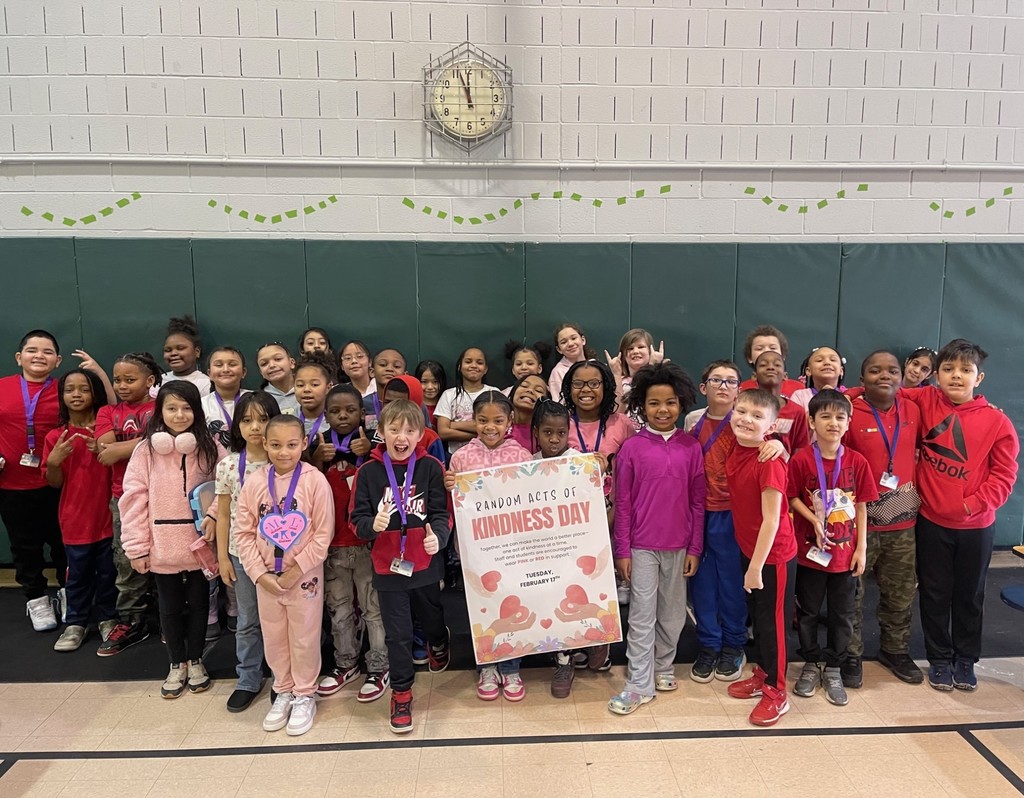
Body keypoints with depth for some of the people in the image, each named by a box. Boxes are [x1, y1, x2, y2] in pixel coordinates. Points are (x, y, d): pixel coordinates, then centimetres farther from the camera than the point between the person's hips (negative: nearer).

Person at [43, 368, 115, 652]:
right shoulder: (55, 437, 0)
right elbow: (54, 482, 2)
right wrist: (54, 461, -17)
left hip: (107, 515, -1)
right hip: (75, 519, 1)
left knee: (108, 572, 10)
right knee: (78, 574, 11)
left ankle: (108, 618, 26)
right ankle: (75, 624, 24)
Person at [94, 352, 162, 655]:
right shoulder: (108, 412, 10)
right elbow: (104, 449, -5)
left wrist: (120, 449, -14)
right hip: (123, 497, 4)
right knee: (127, 561, 10)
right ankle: (131, 621, 22)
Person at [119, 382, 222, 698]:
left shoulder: (210, 447, -4)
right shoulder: (146, 450, -5)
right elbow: (134, 498, -6)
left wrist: (214, 517, -22)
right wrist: (137, 547, -8)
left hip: (200, 544, 0)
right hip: (161, 547, 0)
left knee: (198, 603, 14)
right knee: (170, 606, 15)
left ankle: (195, 661, 33)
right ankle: (176, 664, 33)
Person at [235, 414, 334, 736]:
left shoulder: (315, 481, -15)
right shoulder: (254, 483, -5)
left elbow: (323, 534, -13)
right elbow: (244, 533, -2)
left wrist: (295, 570, -16)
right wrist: (260, 574, -9)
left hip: (304, 576, -3)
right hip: (266, 579, 3)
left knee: (304, 639, 10)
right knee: (273, 638, 17)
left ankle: (304, 695, 31)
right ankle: (283, 692, 38)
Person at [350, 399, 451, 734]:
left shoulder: (430, 467, -9)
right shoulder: (368, 471, -8)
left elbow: (440, 512, -9)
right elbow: (358, 519, -6)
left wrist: (437, 536, -29)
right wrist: (373, 525, -28)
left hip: (425, 563, 1)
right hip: (387, 566, -1)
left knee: (432, 618, 24)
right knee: (398, 634, 7)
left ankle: (438, 644, 59)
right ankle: (401, 692, 29)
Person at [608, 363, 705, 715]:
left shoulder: (691, 447, -1)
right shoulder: (632, 448, -7)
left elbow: (697, 501, 3)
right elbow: (622, 504, -4)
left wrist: (695, 548, 2)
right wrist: (622, 551, -5)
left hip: (679, 546, 2)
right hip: (642, 546, -2)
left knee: (673, 612, 15)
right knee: (642, 615, 4)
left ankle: (663, 666, 35)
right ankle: (639, 684, 14)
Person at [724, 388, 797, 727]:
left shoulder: (769, 462, -25)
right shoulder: (735, 451, -3)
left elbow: (772, 519, -23)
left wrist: (757, 566, -19)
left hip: (772, 552, -7)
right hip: (748, 546, 7)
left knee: (770, 619, 6)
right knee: (756, 614, 20)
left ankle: (776, 692, 24)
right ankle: (762, 675, 39)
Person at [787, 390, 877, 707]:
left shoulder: (857, 461, -5)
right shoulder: (801, 460, -11)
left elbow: (861, 506, 0)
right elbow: (792, 498, -3)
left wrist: (861, 548, 0)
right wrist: (814, 520, -19)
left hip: (845, 552, 2)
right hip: (811, 550, -1)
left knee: (842, 614, 12)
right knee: (808, 611, 12)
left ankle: (834, 670, 28)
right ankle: (811, 664, 30)